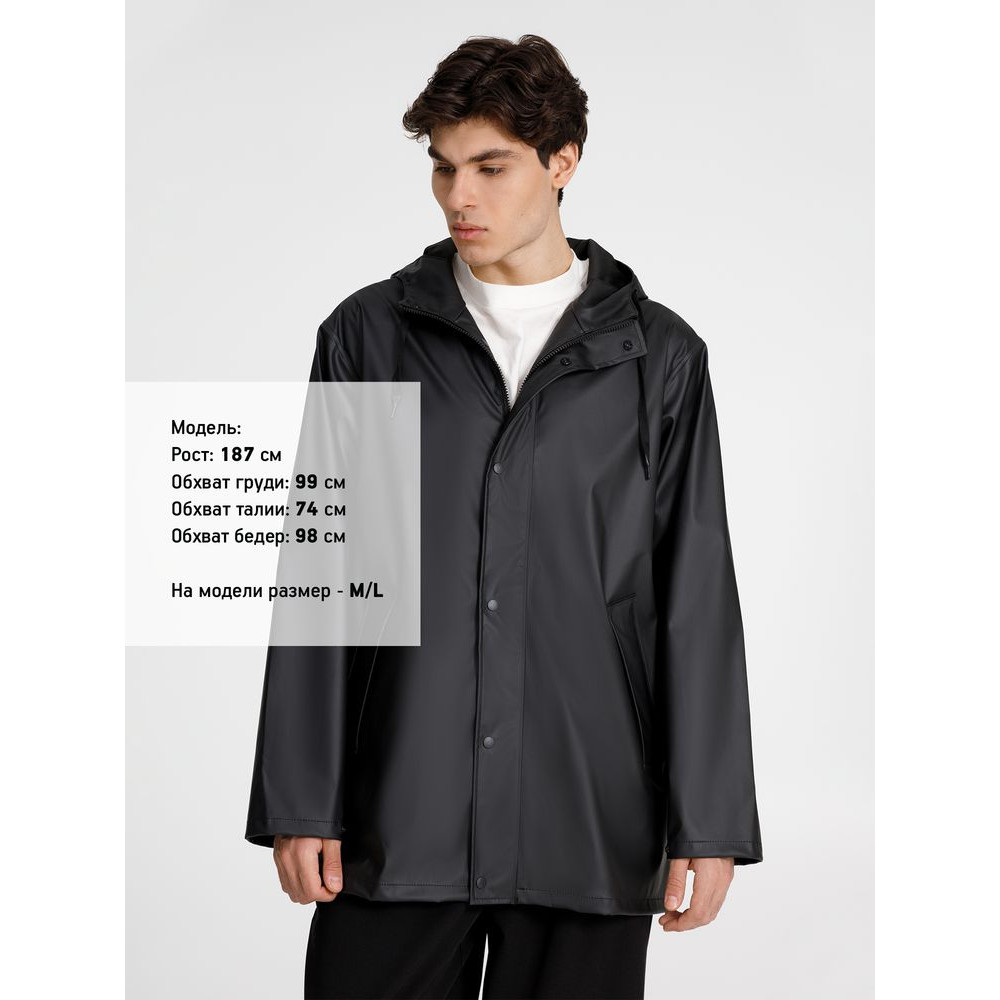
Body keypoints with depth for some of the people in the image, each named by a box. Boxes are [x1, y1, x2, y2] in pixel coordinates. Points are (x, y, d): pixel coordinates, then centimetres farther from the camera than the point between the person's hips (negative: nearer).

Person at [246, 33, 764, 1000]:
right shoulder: (368, 333, 6)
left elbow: (697, 600, 3)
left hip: (589, 832, 0)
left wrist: (709, 823, -1)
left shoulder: (659, 355, 5)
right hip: (398, 821, 1)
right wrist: (299, 803, 0)